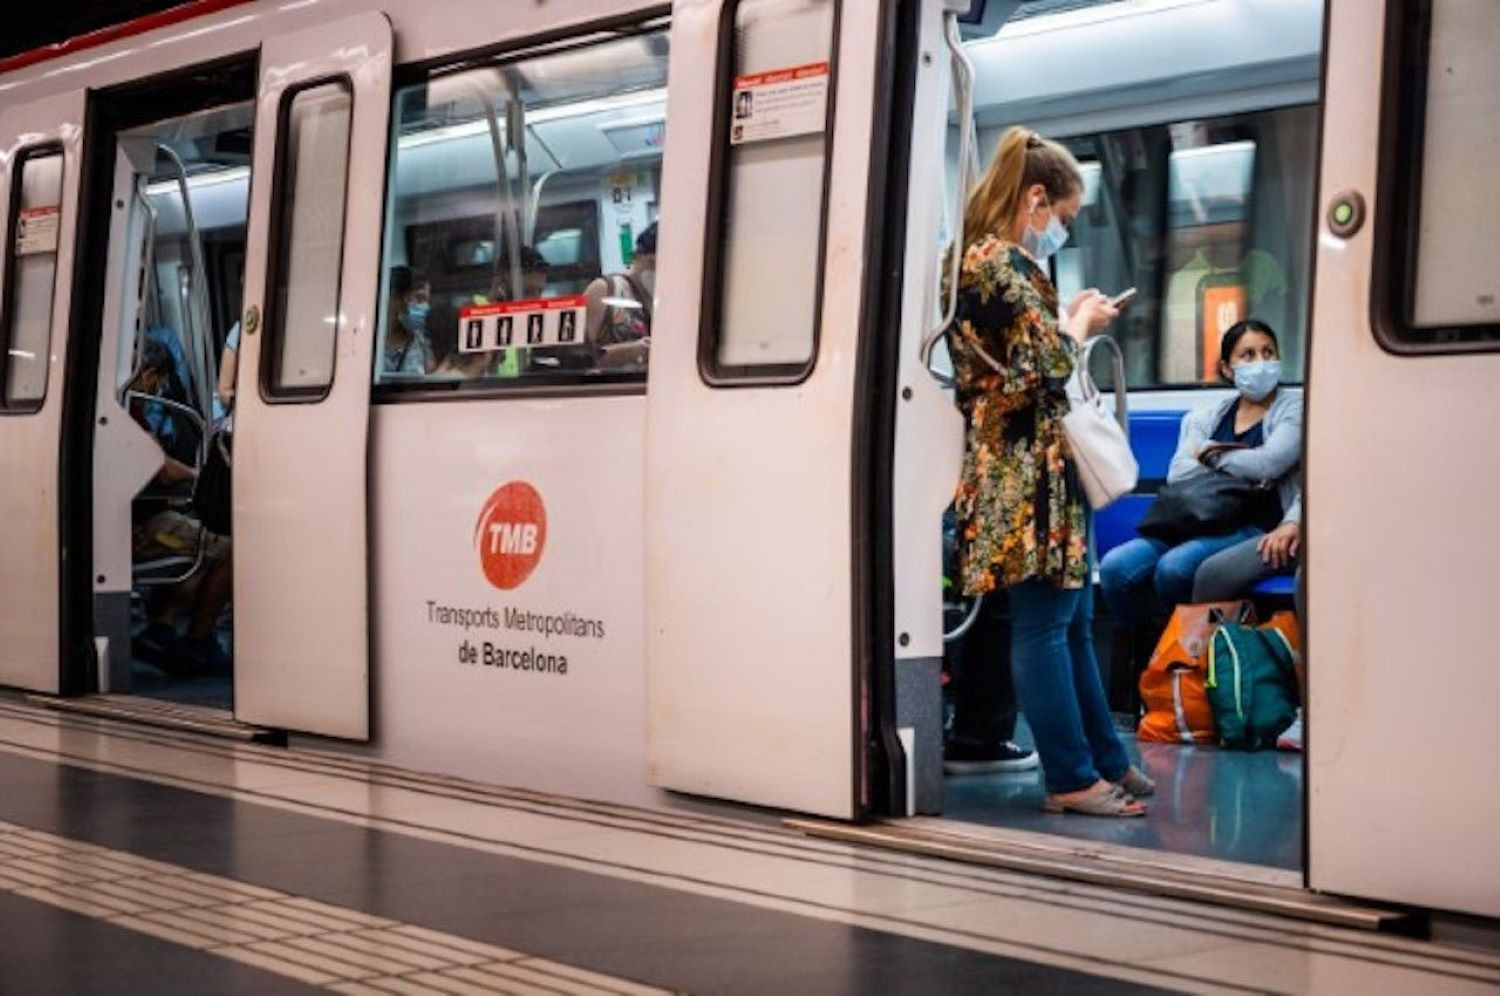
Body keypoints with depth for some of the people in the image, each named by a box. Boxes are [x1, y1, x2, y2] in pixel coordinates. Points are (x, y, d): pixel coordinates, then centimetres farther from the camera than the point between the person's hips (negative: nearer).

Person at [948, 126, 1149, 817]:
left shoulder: (990, 258, 17)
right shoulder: (1001, 262, -14)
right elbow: (1050, 365, -17)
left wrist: (1071, 321, 13)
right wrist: (1080, 321, -1)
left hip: (1031, 467, 11)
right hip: (1026, 470, -11)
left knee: (1074, 617, 14)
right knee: (1045, 619, -6)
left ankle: (1106, 759, 22)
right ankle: (1072, 779, -2)